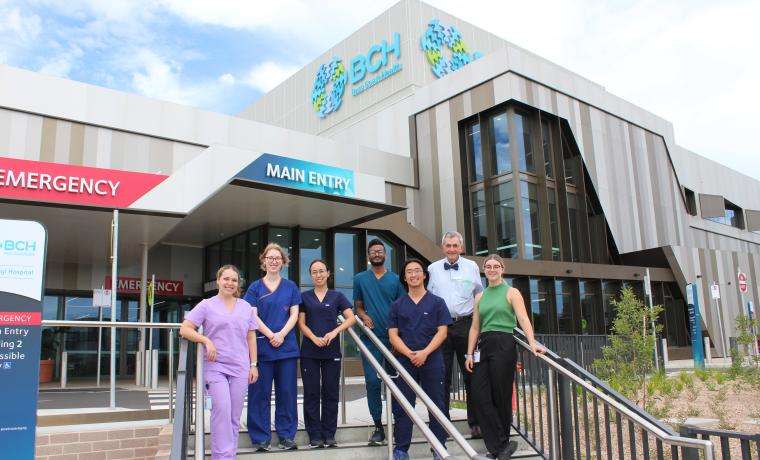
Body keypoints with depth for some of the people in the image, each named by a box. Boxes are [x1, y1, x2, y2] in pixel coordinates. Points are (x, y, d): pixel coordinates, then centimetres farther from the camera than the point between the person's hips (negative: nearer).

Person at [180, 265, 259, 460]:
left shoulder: (246, 307, 13)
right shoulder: (207, 305, 4)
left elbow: (251, 337, 14)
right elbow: (184, 329, 0)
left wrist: (253, 365, 8)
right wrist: (206, 340, -14)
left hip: (240, 367, 3)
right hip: (215, 366, -3)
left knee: (234, 416, 5)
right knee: (222, 409, -19)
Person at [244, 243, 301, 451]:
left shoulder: (290, 286, 10)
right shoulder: (255, 287, 6)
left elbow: (294, 314, 4)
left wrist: (282, 334, -11)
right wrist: (271, 335, -12)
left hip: (287, 346, 2)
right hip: (262, 346, -1)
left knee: (287, 392, 5)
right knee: (260, 392, 1)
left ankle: (286, 435, 15)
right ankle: (261, 437, 11)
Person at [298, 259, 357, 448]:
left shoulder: (337, 296, 7)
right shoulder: (305, 297, 8)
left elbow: (351, 318, -2)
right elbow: (301, 323, 3)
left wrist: (335, 332, -16)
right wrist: (314, 338, -14)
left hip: (332, 351, 0)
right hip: (309, 352, 0)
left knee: (330, 393, 5)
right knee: (311, 393, 3)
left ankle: (329, 434, 15)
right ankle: (315, 435, 12)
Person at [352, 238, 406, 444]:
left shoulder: (395, 279, 8)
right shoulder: (360, 279, 10)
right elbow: (357, 306, 14)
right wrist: (363, 316, -8)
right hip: (371, 338, 0)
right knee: (372, 382, -3)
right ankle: (378, 426, 7)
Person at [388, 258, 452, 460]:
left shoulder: (437, 302, 5)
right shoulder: (397, 305, 9)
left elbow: (442, 332, -2)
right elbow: (393, 335, 3)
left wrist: (425, 352, -15)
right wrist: (410, 354, -12)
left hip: (432, 361, -1)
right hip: (405, 361, 1)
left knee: (436, 405, 4)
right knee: (402, 406, 3)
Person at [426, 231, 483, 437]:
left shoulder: (472, 267, 7)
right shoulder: (433, 269, 8)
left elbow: (480, 296, 14)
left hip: (466, 325, 0)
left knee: (471, 374, 4)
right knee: (442, 376, 3)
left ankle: (475, 422, 13)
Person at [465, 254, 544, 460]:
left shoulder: (511, 292, 3)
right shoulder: (480, 296, 17)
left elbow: (523, 319, -10)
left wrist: (532, 342, -25)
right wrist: (470, 354, 8)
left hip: (504, 345, -5)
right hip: (483, 346, 5)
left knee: (500, 396, 0)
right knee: (480, 396, -6)